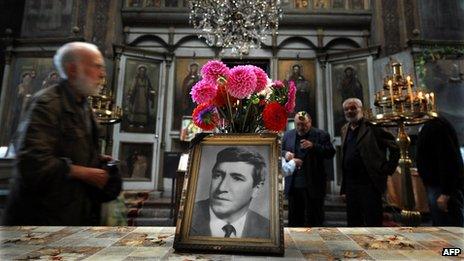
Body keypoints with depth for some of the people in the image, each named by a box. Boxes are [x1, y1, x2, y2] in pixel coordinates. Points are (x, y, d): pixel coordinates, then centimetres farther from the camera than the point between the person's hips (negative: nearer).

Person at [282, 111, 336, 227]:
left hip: (313, 185, -3)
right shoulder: (287, 135, 10)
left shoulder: (321, 135, 0)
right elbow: (280, 151, 15)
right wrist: (285, 154, -7)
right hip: (293, 185, 3)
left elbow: (331, 153, -6)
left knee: (314, 220, 8)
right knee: (294, 219, 15)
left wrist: (313, 146, -19)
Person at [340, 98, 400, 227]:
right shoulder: (345, 130, 13)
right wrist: (344, 188, 15)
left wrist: (387, 170, -6)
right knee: (352, 222, 14)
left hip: (369, 184, -6)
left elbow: (394, 147, -5)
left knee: (373, 222, 3)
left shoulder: (372, 127, -6)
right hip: (350, 185, 6)